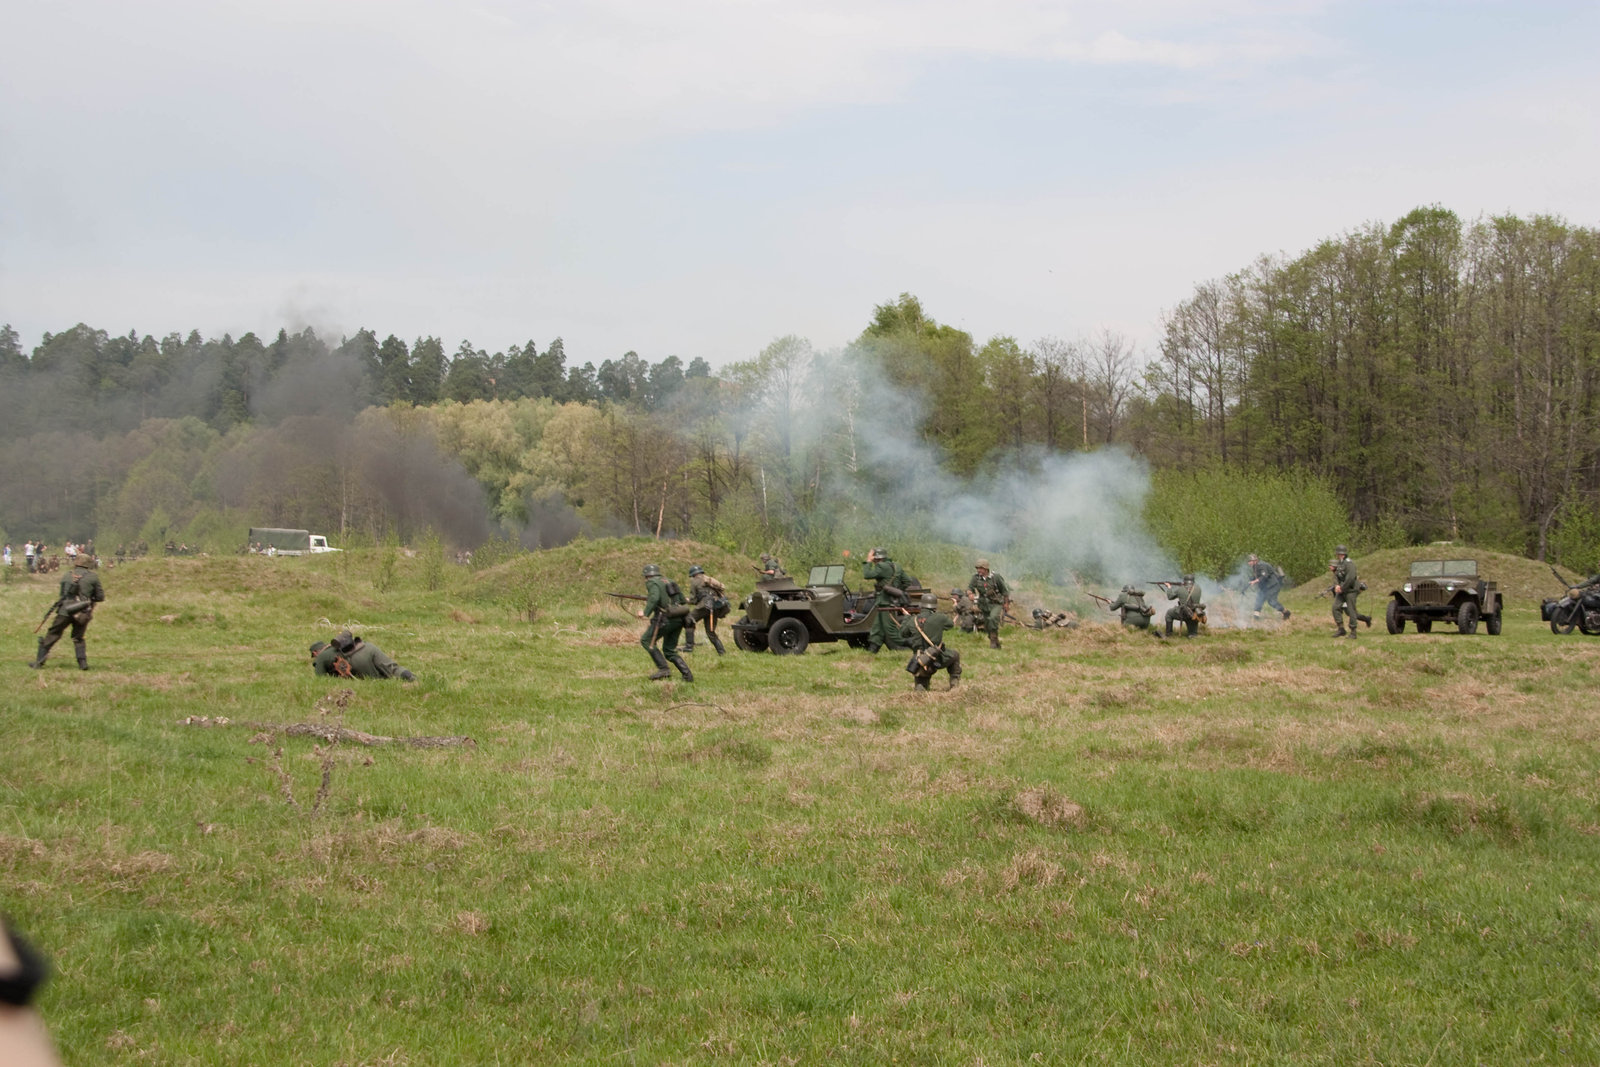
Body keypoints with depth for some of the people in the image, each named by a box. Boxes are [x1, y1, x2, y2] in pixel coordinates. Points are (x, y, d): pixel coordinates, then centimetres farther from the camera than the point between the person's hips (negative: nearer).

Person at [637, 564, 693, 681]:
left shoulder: (652, 583, -1)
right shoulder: (669, 581, 21)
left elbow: (654, 598, -21)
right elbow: (683, 600, 22)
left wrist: (646, 613, -23)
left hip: (665, 618, -8)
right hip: (679, 620, 8)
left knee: (646, 640, 6)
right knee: (669, 650, 16)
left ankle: (663, 668, -6)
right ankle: (687, 675, 3)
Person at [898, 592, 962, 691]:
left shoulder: (913, 620, 0)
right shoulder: (938, 618, -8)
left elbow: (902, 634, 18)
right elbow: (951, 623, 14)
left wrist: (907, 617, 30)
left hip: (919, 661, 3)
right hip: (936, 659, -3)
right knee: (955, 655, 26)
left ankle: (919, 686, -5)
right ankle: (955, 683, 24)